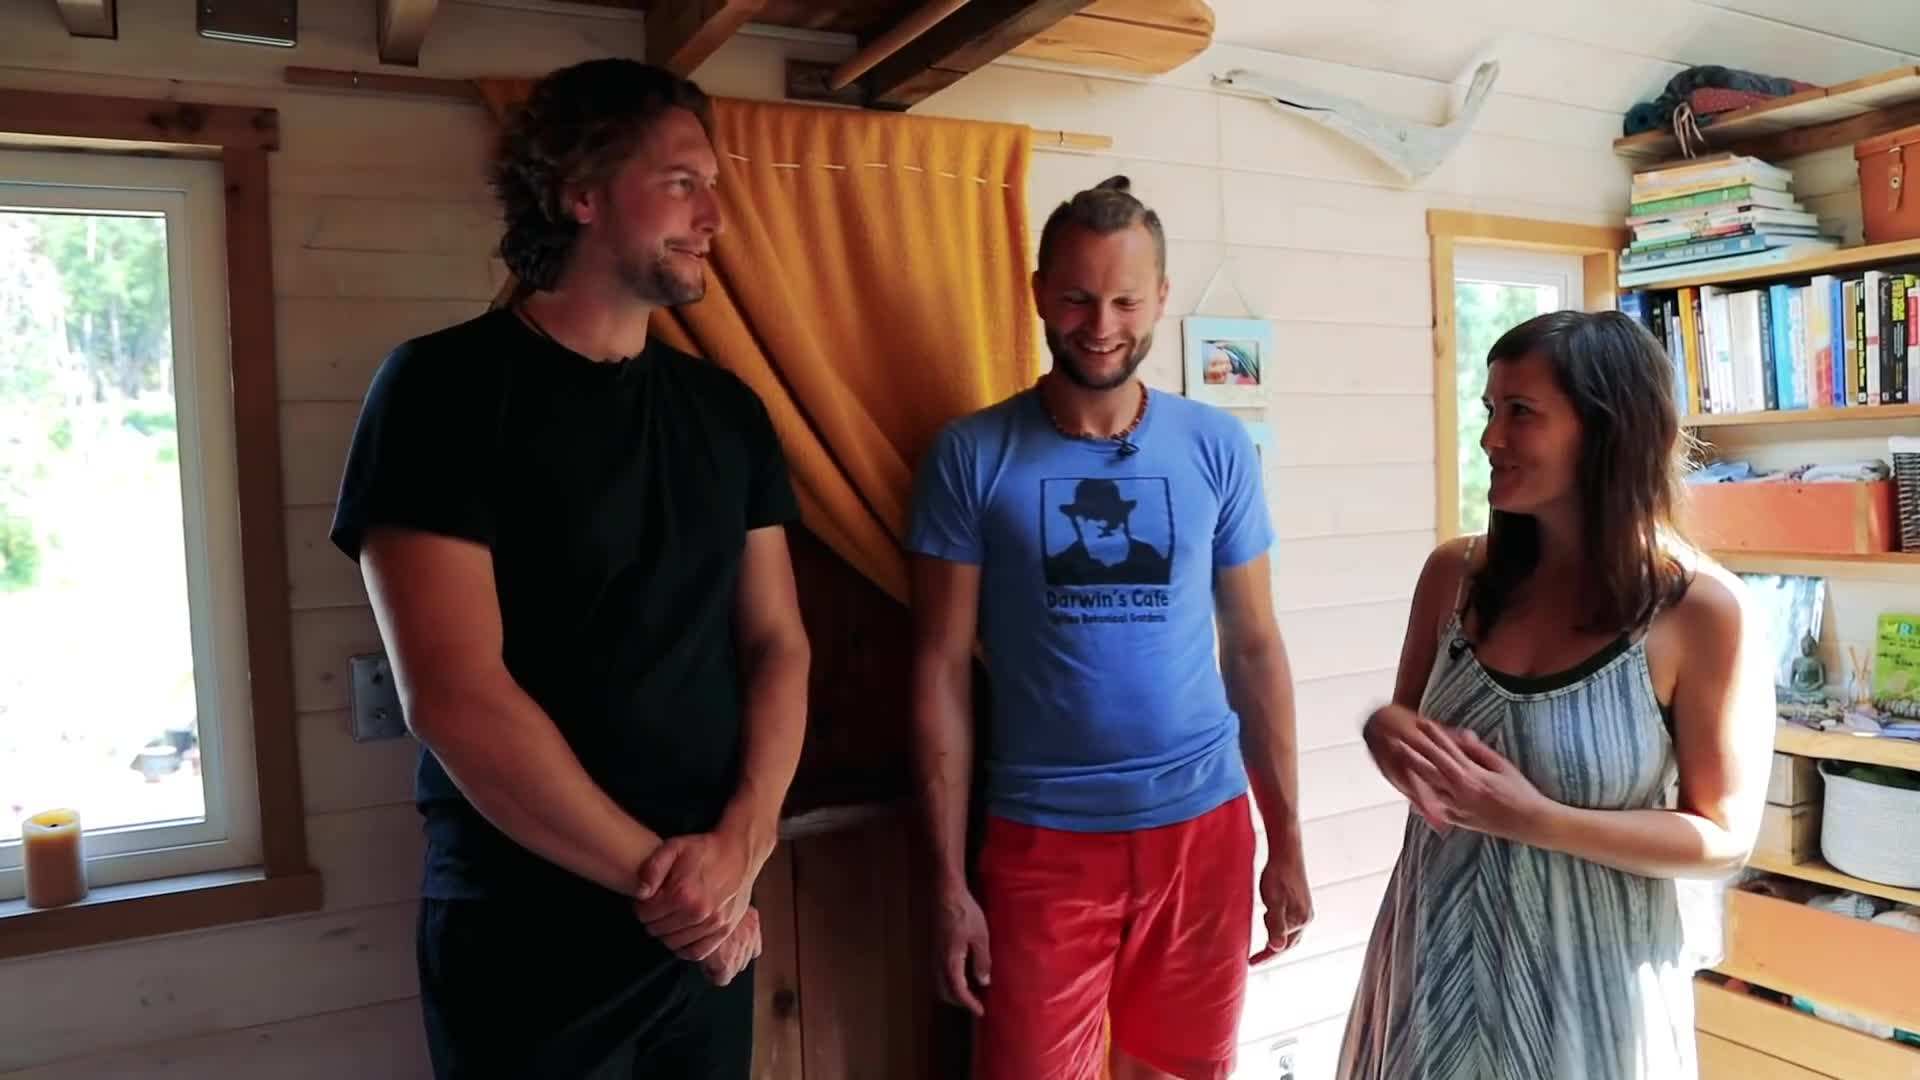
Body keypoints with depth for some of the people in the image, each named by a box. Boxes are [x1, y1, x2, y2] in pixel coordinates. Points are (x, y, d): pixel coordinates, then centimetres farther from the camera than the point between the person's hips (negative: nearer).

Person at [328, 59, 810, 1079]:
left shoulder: (727, 411, 4)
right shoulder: (447, 387, -12)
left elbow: (777, 645, 3)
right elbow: (454, 696, -18)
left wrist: (741, 844, -12)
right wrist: (655, 873, -13)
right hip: (526, 942, -5)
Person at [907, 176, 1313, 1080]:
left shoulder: (1219, 449, -1)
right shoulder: (970, 457, -7)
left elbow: (1255, 647, 5)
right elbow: (941, 670, -6)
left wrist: (1287, 841, 6)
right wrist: (947, 879, -7)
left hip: (1203, 823, 2)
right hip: (1043, 836, -2)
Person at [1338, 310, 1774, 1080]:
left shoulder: (1701, 611, -14)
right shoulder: (1454, 574, -4)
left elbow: (1724, 838, -11)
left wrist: (1534, 818, -22)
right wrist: (1391, 735, -13)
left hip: (1587, 975, -3)